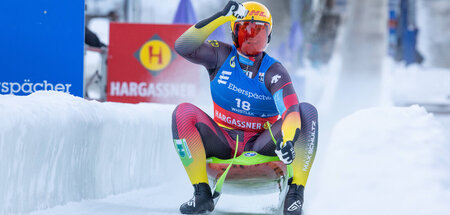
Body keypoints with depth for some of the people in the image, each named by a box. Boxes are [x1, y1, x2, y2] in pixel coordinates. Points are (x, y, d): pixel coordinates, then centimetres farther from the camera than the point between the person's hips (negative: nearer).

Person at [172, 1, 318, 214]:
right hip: (223, 144, 1)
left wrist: (288, 141, -44)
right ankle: (202, 194, -24)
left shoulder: (274, 72, -7)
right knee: (183, 112, -24)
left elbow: (291, 111, -22)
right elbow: (183, 46, -17)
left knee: (307, 111, -22)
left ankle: (295, 195, -26)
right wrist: (220, 17, -22)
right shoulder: (221, 56, -1)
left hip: (262, 145, -1)